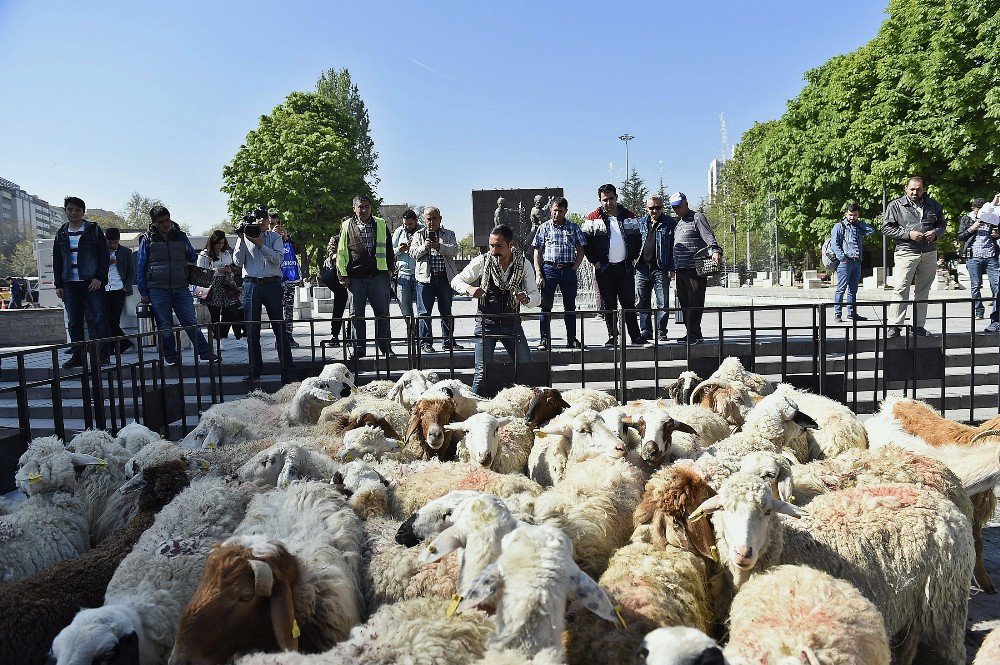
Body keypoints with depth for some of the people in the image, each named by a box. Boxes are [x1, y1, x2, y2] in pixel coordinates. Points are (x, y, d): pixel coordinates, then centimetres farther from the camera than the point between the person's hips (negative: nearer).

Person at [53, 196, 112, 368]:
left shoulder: (94, 230, 3)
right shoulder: (61, 234, 14)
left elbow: (104, 255, -2)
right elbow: (57, 261, 16)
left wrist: (99, 278, -12)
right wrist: (58, 285, 9)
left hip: (92, 282, -4)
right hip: (70, 284, 4)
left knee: (99, 318, -8)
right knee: (74, 322, 5)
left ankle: (103, 354, -7)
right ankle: (77, 356, 11)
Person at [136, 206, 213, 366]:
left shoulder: (181, 236, 11)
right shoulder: (148, 240, 5)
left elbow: (193, 258, 19)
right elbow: (140, 267, 5)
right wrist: (143, 293, 2)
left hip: (181, 288, 1)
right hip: (158, 290, -1)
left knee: (191, 322, -2)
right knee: (164, 326, 4)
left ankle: (206, 353, 0)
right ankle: (170, 357, 12)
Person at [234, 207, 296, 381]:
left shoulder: (274, 237, 10)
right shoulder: (245, 237, 12)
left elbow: (278, 259, -6)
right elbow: (238, 262, 2)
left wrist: (261, 244, -12)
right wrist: (241, 240, -5)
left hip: (272, 284, -1)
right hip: (251, 285, 1)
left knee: (279, 326, -2)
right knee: (252, 329, 2)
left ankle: (287, 367, 2)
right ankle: (255, 369, 9)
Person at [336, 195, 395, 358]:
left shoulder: (381, 225, 9)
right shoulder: (347, 226, 6)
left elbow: (388, 249, 13)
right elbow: (341, 252, 6)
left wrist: (389, 271, 8)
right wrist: (343, 275, 1)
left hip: (378, 276, 1)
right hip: (355, 277, 0)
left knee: (382, 313, 2)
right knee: (356, 315, 3)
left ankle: (385, 347, 10)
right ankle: (359, 349, 11)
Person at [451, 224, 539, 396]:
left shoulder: (523, 264, -3)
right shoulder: (482, 261, -7)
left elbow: (535, 296, -1)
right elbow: (456, 281, 0)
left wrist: (526, 298, -26)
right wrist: (469, 289, -23)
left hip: (512, 323, 2)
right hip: (486, 323, -2)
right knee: (482, 372, -4)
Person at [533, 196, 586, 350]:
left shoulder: (573, 228, 9)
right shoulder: (544, 227, 6)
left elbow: (580, 250, 11)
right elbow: (537, 252, 4)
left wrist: (574, 268, -2)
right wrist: (538, 274, -6)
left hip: (569, 270, 1)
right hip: (549, 269, -1)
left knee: (570, 306, 6)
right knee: (546, 306, -2)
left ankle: (571, 339, 14)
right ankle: (544, 339, 4)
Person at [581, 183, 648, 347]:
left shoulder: (628, 216, 9)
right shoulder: (594, 218, 1)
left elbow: (637, 238, 14)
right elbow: (585, 241, 1)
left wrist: (633, 258, 5)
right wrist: (595, 261, -5)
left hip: (625, 267, 1)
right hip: (604, 268, -1)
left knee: (629, 303, 2)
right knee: (608, 305, 4)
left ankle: (636, 337, 6)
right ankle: (612, 337, 11)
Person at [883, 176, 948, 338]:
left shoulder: (933, 205, 12)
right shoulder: (895, 206, 0)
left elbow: (943, 223, 21)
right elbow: (886, 229, -3)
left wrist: (935, 233, -2)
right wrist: (908, 234, -14)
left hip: (929, 253, 4)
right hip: (906, 253, -4)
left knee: (923, 291, 7)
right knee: (901, 289, -12)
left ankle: (919, 325, 14)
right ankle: (894, 325, -11)